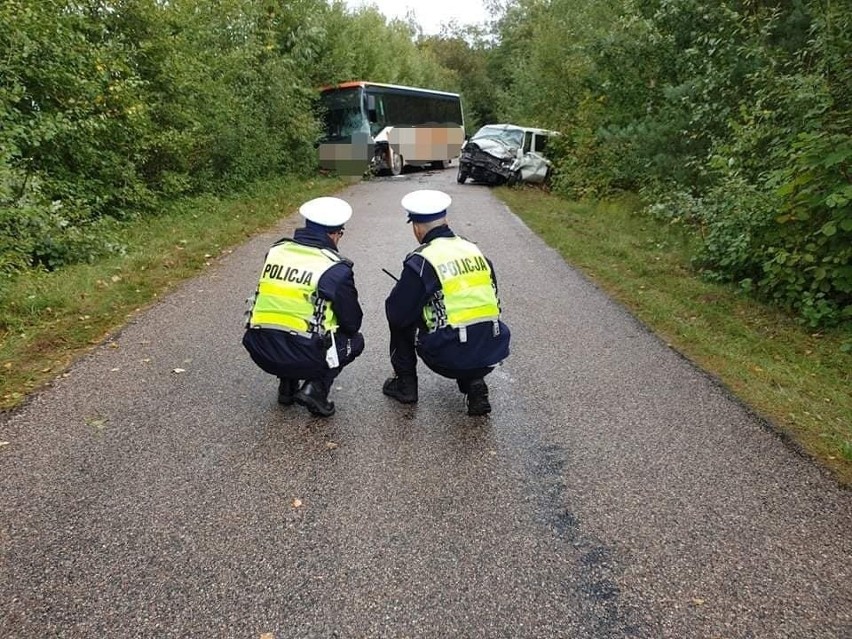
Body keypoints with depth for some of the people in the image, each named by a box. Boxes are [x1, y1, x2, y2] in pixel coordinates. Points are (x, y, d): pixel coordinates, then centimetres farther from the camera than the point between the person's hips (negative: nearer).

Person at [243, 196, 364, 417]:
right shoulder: (336, 268, -9)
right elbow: (352, 323, 0)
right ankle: (316, 388, 4)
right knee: (355, 340, 20)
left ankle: (287, 385, 24)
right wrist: (331, 324, 24)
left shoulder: (276, 250, 6)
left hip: (260, 351, 5)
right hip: (303, 357, -5)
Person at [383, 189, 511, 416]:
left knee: (400, 320, 18)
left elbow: (397, 314, -5)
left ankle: (405, 384, 25)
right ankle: (474, 384, 16)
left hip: (451, 356, -5)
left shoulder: (421, 261, -10)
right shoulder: (475, 250, 8)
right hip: (492, 352, 5)